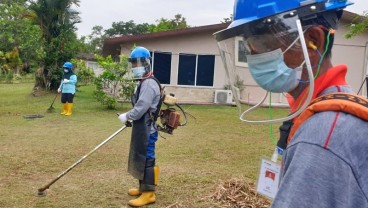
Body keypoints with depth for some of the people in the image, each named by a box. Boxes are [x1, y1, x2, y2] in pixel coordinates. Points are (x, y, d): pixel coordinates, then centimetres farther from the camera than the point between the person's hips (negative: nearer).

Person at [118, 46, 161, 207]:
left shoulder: (149, 84, -19)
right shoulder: (142, 82, 16)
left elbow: (140, 108, -24)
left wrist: (126, 116, -10)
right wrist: (130, 117, 11)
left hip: (147, 128, -11)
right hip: (141, 127, 11)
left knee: (146, 159, -6)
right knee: (140, 157, 17)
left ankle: (149, 193, 1)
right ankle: (143, 187, 30)